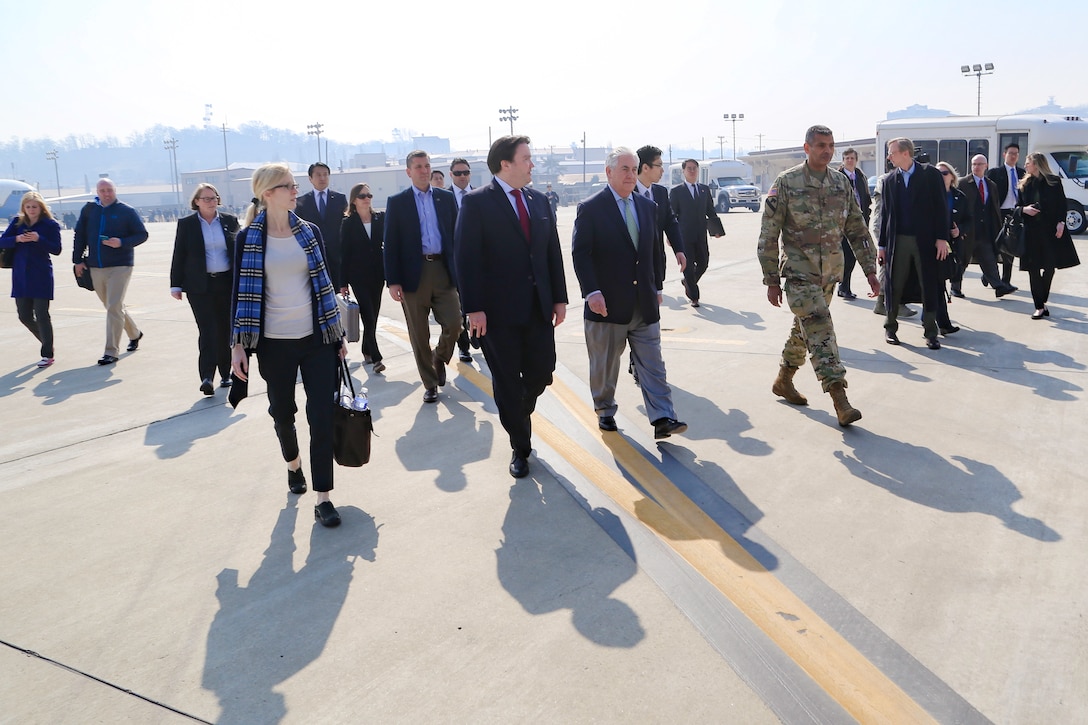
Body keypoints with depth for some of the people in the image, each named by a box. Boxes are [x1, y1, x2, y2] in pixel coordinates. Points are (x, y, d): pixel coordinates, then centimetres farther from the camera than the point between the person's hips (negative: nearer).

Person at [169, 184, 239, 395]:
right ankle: (206, 377, -13)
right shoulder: (186, 224, 3)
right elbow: (178, 256, 3)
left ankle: (225, 373, 18)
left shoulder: (230, 221, 6)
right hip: (200, 286, -2)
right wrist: (176, 285, -1)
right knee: (207, 330, -10)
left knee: (225, 329, 7)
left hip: (227, 283, 2)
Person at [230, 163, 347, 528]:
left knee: (322, 415, -4)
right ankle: (293, 464, 45)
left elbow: (326, 283, 10)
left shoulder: (310, 231, 5)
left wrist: (338, 332, 10)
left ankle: (323, 497, 4)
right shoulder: (248, 239, -3)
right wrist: (238, 344, -6)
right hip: (274, 343, -1)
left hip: (316, 338, 1)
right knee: (282, 412, 15)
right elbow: (240, 293, -1)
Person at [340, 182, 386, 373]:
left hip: (377, 273, 3)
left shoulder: (381, 218, 3)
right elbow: (344, 253, -3)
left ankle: (367, 352, 22)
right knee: (368, 315, -7)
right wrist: (343, 282, -4)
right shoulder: (348, 223, -3)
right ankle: (375, 357, -7)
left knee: (373, 315, 9)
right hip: (358, 275, -3)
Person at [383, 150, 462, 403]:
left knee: (454, 324, -6)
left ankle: (439, 358, 26)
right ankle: (430, 383, 18)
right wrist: (392, 281, -7)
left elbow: (456, 234, 10)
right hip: (413, 274, -1)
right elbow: (390, 244, 0)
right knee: (419, 335, 3)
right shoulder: (397, 202, 3)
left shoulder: (446, 198, 10)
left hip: (444, 271, 2)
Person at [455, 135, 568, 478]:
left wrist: (559, 297, 8)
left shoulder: (539, 201, 10)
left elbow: (553, 252, 13)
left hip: (538, 307, 5)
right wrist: (474, 308, -16)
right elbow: (467, 258, -12)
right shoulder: (477, 203, -7)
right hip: (498, 311, -5)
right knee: (507, 382, 5)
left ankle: (518, 414, 39)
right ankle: (520, 447, 21)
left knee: (541, 373, 7)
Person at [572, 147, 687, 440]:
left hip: (645, 303, 4)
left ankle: (663, 419, -2)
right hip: (607, 303, -4)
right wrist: (591, 292, -20)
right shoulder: (591, 208, -6)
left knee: (652, 363, 0)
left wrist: (657, 287, 14)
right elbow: (581, 254, -11)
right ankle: (605, 411, 29)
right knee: (605, 365, 10)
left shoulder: (647, 207, 11)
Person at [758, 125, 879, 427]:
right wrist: (771, 280, -9)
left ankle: (783, 380, 33)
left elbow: (857, 230, 12)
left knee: (806, 328, 15)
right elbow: (768, 235, -7)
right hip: (799, 272, -5)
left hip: (830, 274, 6)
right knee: (820, 330, -14)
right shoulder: (786, 183, -8)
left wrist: (869, 270, 6)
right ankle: (840, 400, -16)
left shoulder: (842, 183, 7)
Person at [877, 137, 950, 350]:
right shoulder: (889, 180, 8)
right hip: (897, 241, 2)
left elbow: (941, 207, -2)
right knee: (893, 286, 5)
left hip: (925, 240, -2)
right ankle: (890, 328, 19)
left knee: (929, 287, 2)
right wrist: (882, 245, 7)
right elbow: (885, 213, 10)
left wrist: (942, 237, -9)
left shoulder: (930, 174, 1)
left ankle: (930, 333, 10)